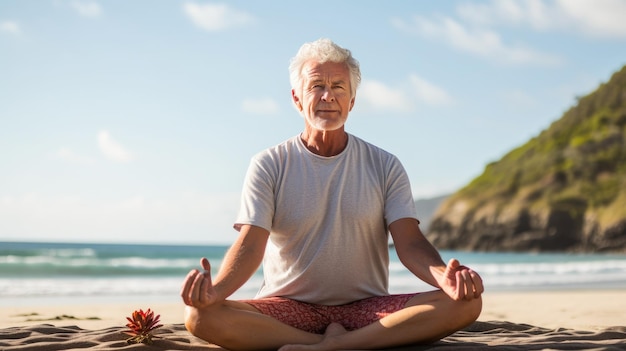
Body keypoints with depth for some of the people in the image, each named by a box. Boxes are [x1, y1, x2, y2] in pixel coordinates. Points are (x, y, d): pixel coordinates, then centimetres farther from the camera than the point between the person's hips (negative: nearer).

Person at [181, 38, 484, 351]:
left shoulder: (384, 167, 5)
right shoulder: (268, 166, 2)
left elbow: (410, 243, -6)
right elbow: (250, 244, -10)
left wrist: (445, 277, -30)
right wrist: (215, 289, -33)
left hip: (366, 310, 1)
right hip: (287, 309, -1)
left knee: (465, 303, -24)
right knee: (200, 316, -30)